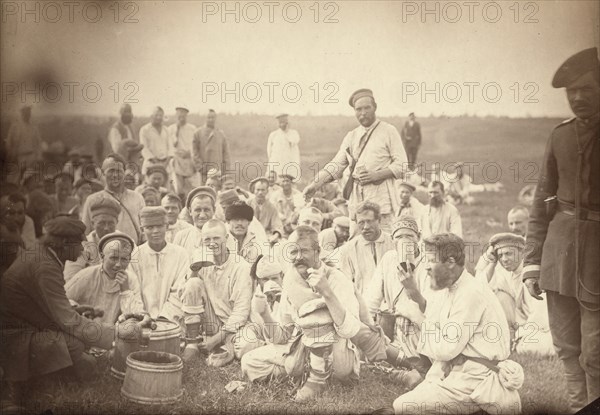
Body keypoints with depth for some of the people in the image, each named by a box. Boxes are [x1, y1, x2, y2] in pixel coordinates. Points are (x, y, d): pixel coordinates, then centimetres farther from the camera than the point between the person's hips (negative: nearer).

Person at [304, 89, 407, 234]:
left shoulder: (388, 131, 3)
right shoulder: (351, 136, 16)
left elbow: (402, 165, -1)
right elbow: (336, 165, 11)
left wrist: (377, 175, -15)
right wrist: (315, 185, -3)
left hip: (381, 198, -5)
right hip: (357, 198, 5)